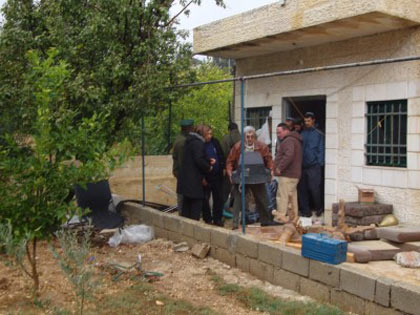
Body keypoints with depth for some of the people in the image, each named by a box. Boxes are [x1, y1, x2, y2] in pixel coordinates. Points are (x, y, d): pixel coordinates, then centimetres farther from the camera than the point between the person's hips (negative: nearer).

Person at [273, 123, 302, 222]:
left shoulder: (288, 140, -13)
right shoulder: (294, 140, 22)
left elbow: (289, 155, -28)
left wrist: (279, 168, -22)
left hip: (287, 175, -11)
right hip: (294, 174, 11)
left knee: (283, 196, -9)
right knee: (292, 196, 15)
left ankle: (280, 217, -9)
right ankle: (294, 216, 22)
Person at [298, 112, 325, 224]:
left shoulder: (318, 134, 3)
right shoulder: (302, 134, 14)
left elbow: (321, 150, -1)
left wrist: (319, 163, -10)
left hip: (314, 166, -4)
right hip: (302, 166, 4)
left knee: (314, 189, -7)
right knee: (302, 189, 4)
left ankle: (318, 211, 14)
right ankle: (305, 212, 15)